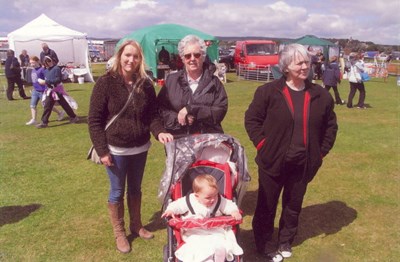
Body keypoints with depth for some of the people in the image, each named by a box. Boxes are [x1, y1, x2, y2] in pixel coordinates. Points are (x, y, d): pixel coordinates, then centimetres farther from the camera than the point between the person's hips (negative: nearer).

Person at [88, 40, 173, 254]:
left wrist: (159, 131, -18)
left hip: (140, 149, 4)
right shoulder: (105, 83, -12)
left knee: (135, 189, 20)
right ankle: (119, 233, 30)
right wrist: (102, 150, -14)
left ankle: (136, 225, 40)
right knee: (117, 192, 11)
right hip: (116, 150, -3)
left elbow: (153, 114, 3)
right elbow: (94, 119, -11)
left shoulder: (145, 84, -1)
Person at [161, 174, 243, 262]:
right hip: (195, 234, -1)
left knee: (220, 246, -25)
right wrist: (170, 210, -20)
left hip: (215, 232, 2)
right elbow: (176, 205, 0)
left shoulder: (219, 200, 2)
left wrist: (234, 211, -17)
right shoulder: (189, 201, -4)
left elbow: (229, 205, 4)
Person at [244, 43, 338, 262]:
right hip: (273, 161, -3)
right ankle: (263, 244, 33)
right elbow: (251, 119, -4)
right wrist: (262, 145, -10)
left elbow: (330, 126, 11)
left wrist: (321, 152, 5)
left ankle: (285, 243, 40)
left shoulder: (321, 95, 0)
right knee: (266, 206, 12)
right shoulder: (268, 91, -11)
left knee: (294, 206, 19)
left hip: (303, 164, 4)